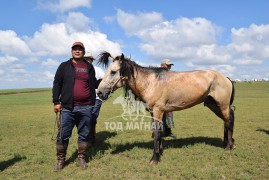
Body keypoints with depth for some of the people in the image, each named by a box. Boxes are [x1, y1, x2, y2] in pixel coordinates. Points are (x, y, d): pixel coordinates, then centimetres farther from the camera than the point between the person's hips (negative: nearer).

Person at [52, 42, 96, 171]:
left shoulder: (89, 67, 10)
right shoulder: (64, 66, 5)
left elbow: (92, 86, 15)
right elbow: (57, 84, 3)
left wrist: (92, 103, 12)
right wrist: (56, 102, -4)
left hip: (85, 108, 2)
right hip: (67, 107, -1)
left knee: (84, 134, 9)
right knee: (63, 135, 4)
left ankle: (81, 158, 23)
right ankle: (60, 159, 20)